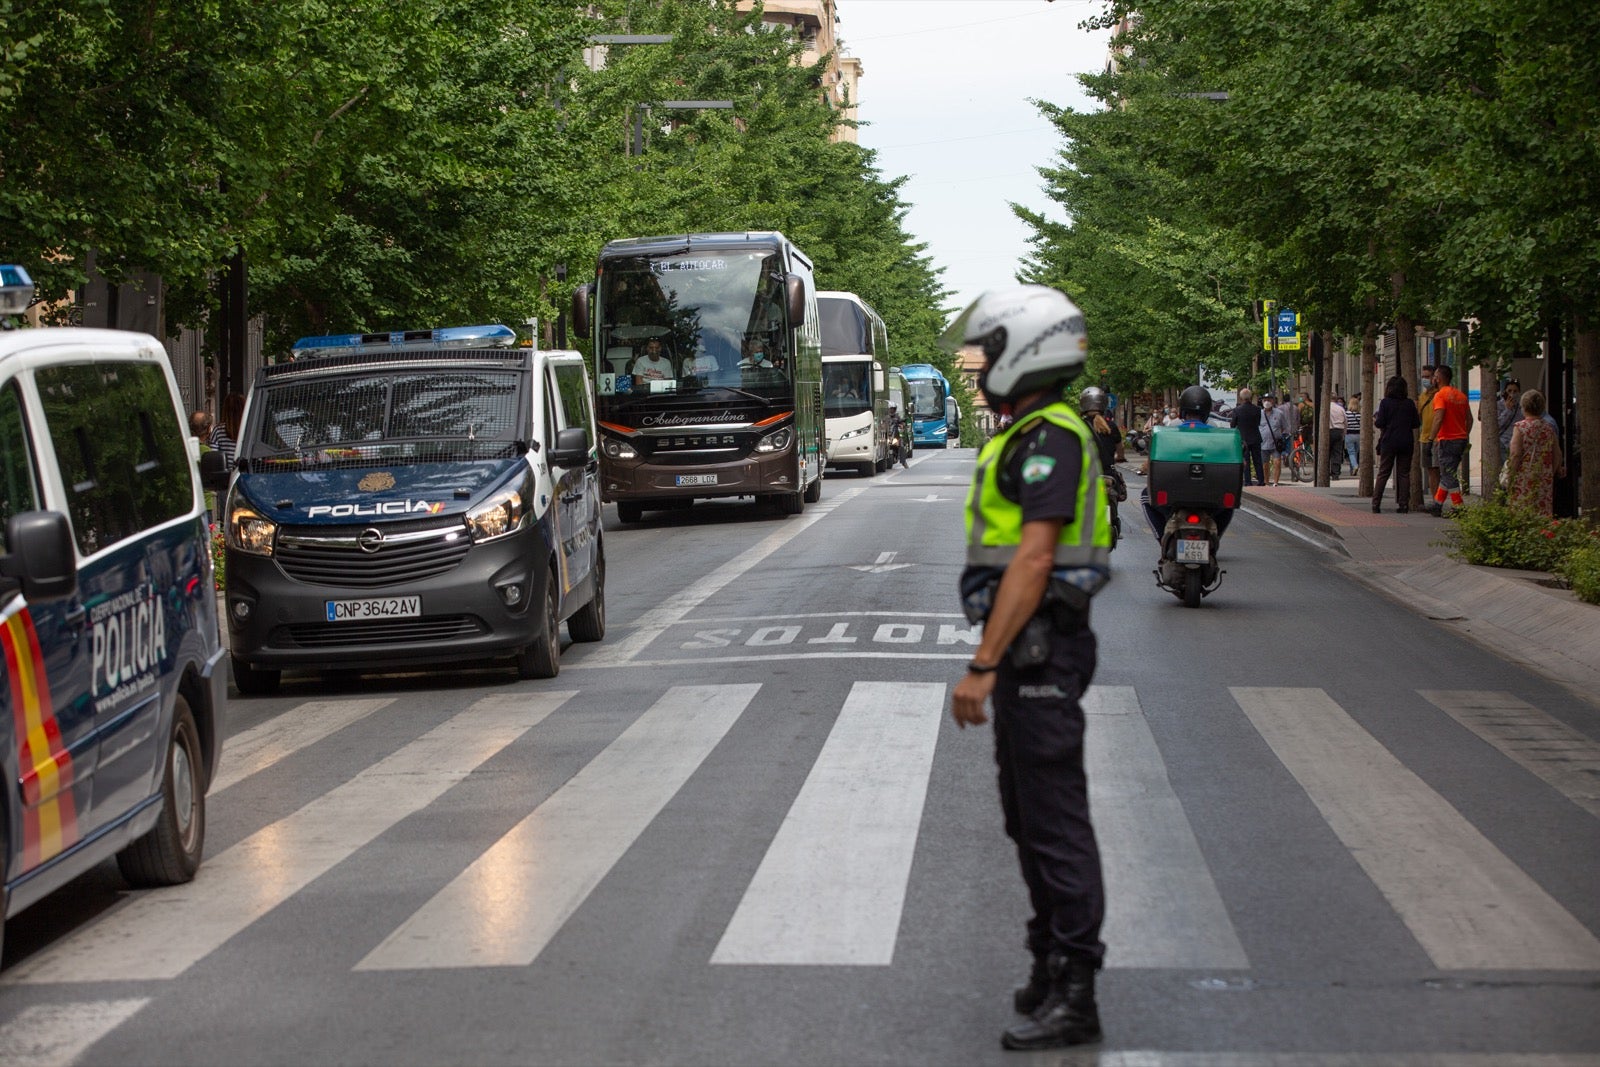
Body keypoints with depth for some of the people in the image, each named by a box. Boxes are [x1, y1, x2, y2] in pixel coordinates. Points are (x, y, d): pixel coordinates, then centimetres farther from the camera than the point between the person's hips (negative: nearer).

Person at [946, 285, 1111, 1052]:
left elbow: (1033, 561, -24)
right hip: (1027, 650, 11)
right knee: (1029, 817, 17)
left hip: (1039, 647, -11)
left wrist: (983, 666, -26)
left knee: (1055, 822, -7)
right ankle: (1052, 965, 27)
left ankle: (1073, 996, -2)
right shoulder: (1027, 438, 16)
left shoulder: (1051, 439, -17)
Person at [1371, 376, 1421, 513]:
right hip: (1406, 442, 2)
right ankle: (1403, 504, 1)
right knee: (1404, 473, 6)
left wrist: (1375, 421, 12)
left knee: (1383, 473, 5)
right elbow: (1416, 424, 5)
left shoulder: (1385, 403, -6)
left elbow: (1380, 423, -10)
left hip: (1389, 441, -2)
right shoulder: (1409, 404, 1)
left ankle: (1376, 503, 0)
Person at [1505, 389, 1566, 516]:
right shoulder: (1549, 428, 6)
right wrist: (1551, 475, 20)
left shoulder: (1520, 427, -8)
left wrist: (1509, 478, -6)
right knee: (1543, 511, 7)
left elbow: (1516, 455, -12)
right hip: (1545, 480, 5)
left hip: (1523, 479, -5)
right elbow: (1557, 456, 9)